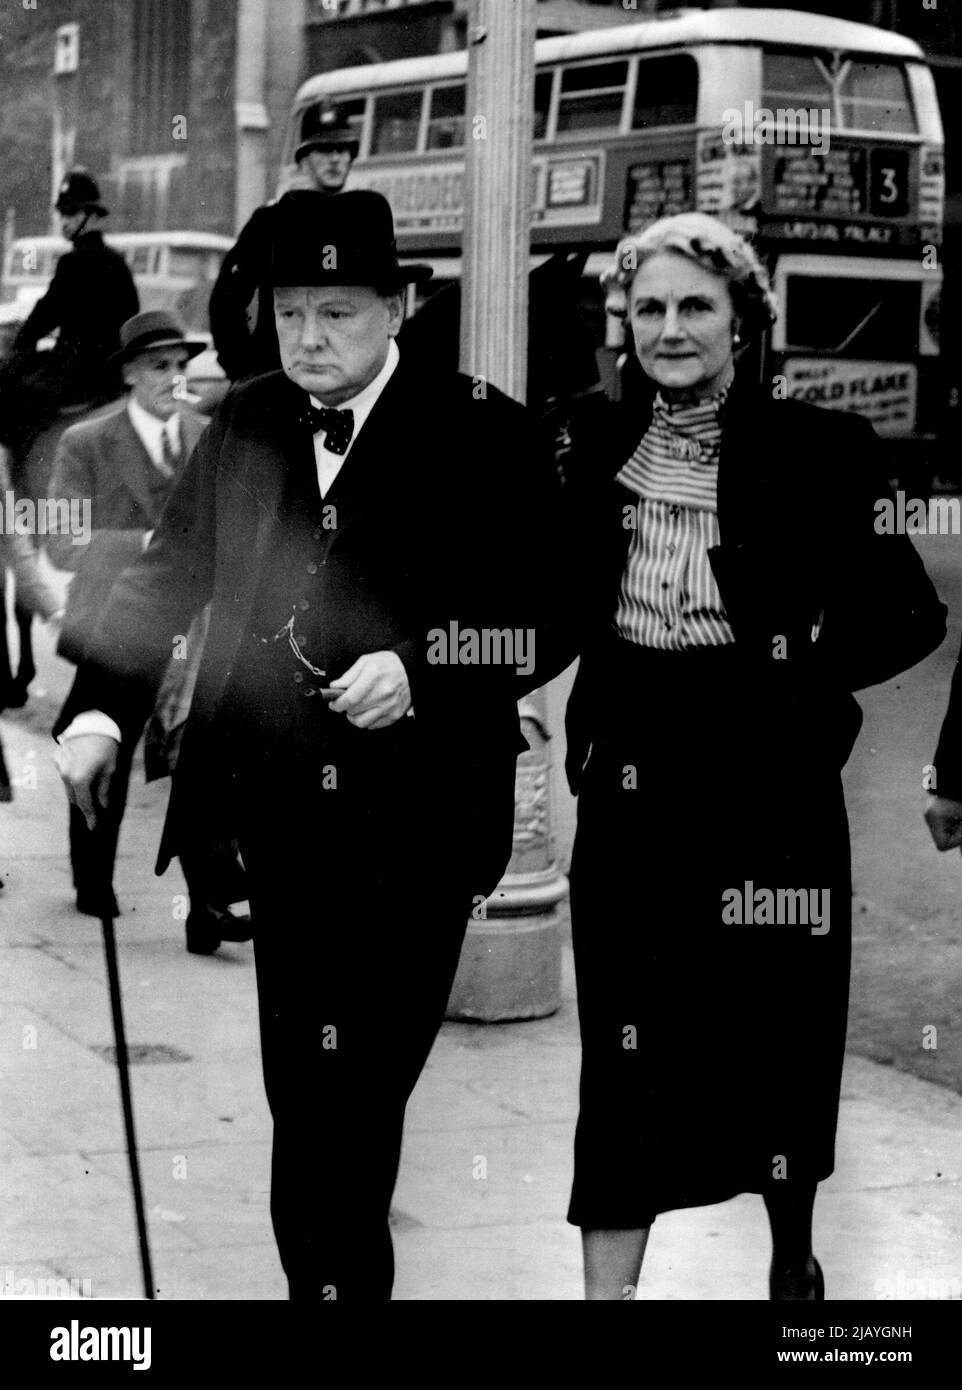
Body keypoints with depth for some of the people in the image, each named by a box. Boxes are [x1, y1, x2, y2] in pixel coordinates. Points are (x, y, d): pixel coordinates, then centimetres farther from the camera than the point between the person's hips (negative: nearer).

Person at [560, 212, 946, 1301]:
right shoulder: (596, 444, 6)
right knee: (624, 1046, 1)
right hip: (630, 784, 2)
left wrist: (801, 673, -16)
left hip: (768, 788, -2)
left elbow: (909, 615, -6)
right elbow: (565, 601, 15)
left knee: (776, 1036, 11)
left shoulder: (817, 449, -6)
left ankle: (792, 1260, 35)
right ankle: (607, 1288, 6)